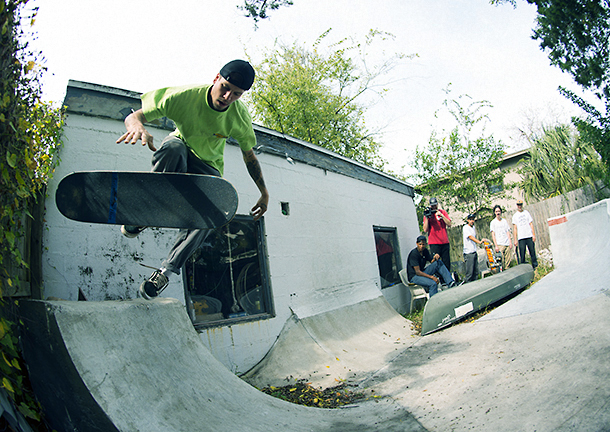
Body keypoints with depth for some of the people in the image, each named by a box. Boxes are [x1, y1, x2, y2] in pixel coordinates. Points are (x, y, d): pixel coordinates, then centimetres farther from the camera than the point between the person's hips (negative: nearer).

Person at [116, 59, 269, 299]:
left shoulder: (240, 117, -18)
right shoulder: (185, 96, -26)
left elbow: (249, 156, -3)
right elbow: (134, 116, -23)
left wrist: (264, 193, -2)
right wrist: (137, 125, -50)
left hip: (208, 166, 1)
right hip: (179, 153, -1)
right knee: (173, 146, -40)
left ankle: (167, 270, -16)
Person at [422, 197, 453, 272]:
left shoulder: (442, 212, 11)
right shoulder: (428, 214, 5)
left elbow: (449, 224, 1)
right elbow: (425, 230, -4)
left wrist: (441, 215, -8)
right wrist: (426, 217, -12)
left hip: (445, 242, 3)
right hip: (434, 243, -3)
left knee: (447, 263, 4)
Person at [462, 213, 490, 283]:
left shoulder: (473, 227, 17)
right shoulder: (465, 228, -9)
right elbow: (470, 237, -23)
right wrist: (479, 242, -36)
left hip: (474, 252, 8)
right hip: (468, 253, -8)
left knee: (476, 271, 9)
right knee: (470, 272, -10)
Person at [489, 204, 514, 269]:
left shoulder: (504, 221, 14)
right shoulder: (493, 222, 4)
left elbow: (508, 232, 12)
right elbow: (493, 235, -1)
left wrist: (510, 242, 1)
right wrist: (496, 246, -9)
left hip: (507, 244, 4)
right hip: (500, 245, -4)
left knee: (509, 260, 1)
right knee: (501, 262, -10)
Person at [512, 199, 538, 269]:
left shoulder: (526, 212, 12)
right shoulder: (515, 216, 8)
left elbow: (531, 224, 8)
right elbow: (515, 228, 5)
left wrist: (534, 235, -1)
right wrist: (515, 239, -2)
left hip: (529, 236, 1)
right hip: (521, 238, -1)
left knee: (532, 252, 2)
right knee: (522, 254, -3)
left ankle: (535, 266, 10)